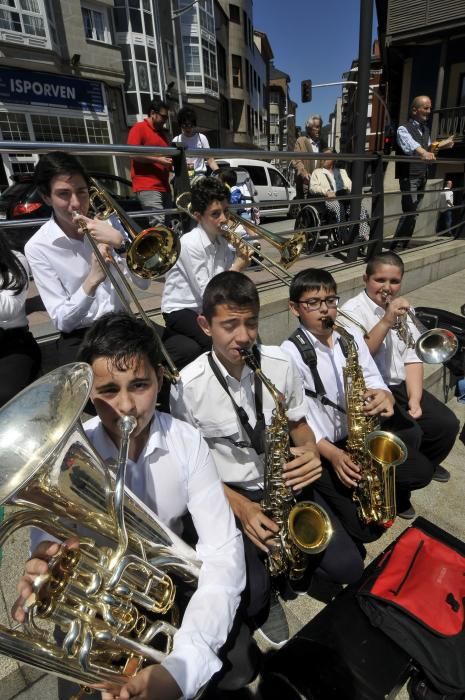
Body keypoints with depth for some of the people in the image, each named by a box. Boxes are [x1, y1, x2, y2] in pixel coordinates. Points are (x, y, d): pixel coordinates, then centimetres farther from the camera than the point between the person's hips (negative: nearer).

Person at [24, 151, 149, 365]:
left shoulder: (108, 224, 2)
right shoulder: (38, 247, -8)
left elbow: (143, 282, -6)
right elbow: (62, 321, -12)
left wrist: (120, 242, -21)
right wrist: (92, 280, -27)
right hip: (80, 337, -3)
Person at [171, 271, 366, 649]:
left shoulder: (281, 364, -10)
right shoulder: (188, 386, -19)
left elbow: (299, 424, 5)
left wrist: (311, 454, -17)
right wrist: (241, 506, -19)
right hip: (227, 494, -2)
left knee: (348, 567, -5)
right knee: (251, 599, -18)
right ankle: (265, 592, 19)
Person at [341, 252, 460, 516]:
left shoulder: (403, 309, 9)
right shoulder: (353, 311, -11)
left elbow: (413, 358, 4)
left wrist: (415, 399, -8)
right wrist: (386, 321, -28)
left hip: (400, 386, 7)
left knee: (447, 424, -3)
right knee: (410, 435, -23)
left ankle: (426, 465, 30)